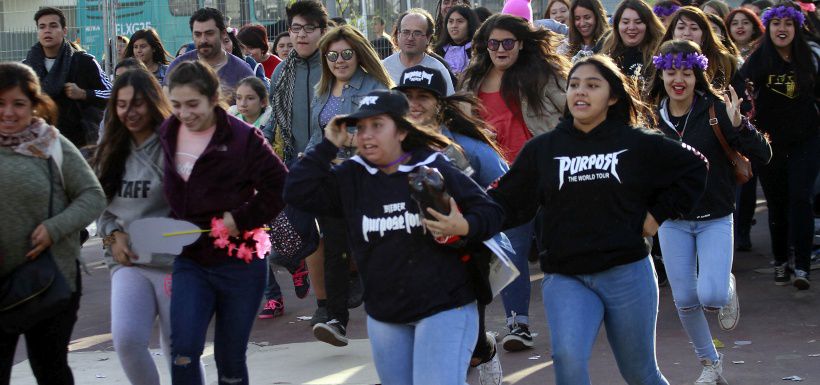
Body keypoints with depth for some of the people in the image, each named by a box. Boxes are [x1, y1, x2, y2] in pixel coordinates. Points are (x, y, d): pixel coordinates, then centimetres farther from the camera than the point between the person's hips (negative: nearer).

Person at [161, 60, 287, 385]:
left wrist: (242, 219, -15)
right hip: (189, 262, 3)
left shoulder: (243, 138, -13)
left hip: (239, 263, -3)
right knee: (183, 351, -13)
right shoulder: (166, 136, 1)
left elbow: (280, 186, -12)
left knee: (230, 358, 7)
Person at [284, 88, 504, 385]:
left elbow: (491, 212, -5)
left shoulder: (436, 170, -8)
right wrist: (328, 146, -6)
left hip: (444, 309, -5)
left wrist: (464, 227, -26)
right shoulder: (350, 179, 4)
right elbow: (297, 193, -5)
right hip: (384, 317, 5)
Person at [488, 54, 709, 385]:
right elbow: (509, 203, -2)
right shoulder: (542, 149, 2)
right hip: (564, 278, 0)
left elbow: (694, 168, 12)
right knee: (568, 358, -24)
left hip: (627, 273, 0)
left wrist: (659, 214, 5)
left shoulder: (638, 145, 1)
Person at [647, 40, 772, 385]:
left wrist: (737, 124, -31)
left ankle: (727, 287, 19)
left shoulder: (715, 109, -12)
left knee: (711, 296, -18)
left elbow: (762, 156, -17)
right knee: (684, 301, 5)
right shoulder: (653, 116, -2)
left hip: (715, 218, -3)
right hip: (672, 221, 3)